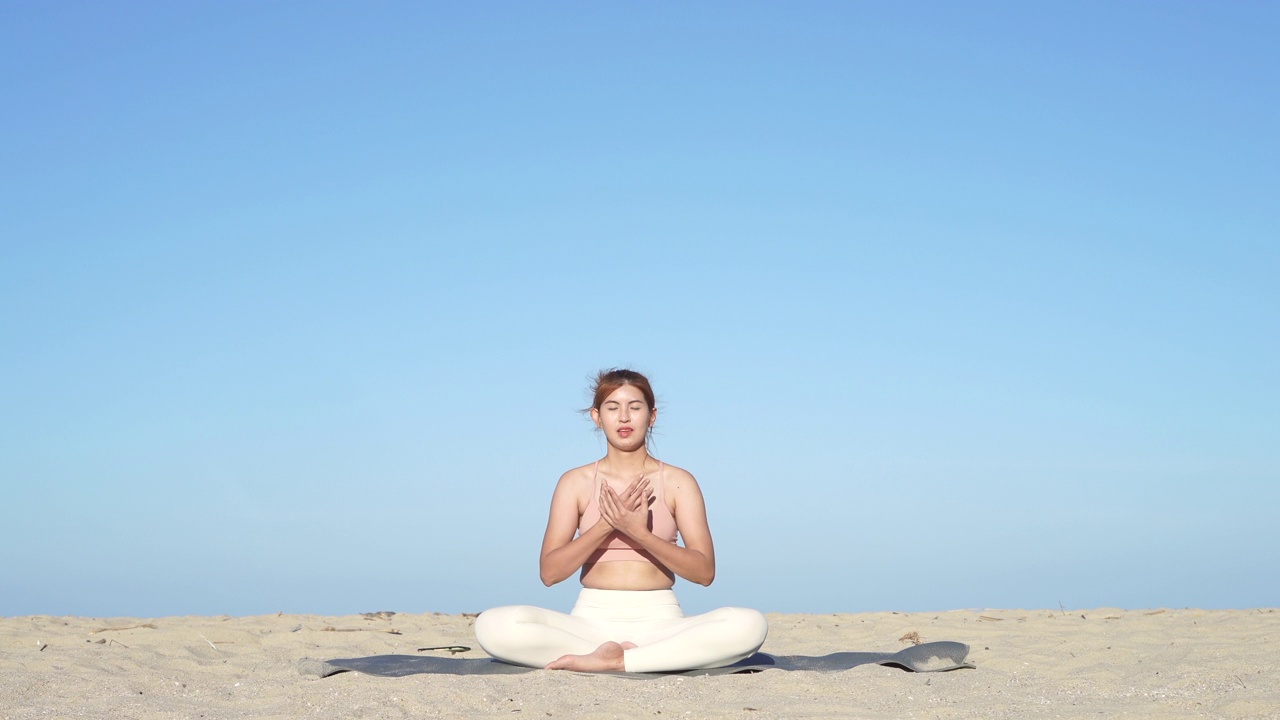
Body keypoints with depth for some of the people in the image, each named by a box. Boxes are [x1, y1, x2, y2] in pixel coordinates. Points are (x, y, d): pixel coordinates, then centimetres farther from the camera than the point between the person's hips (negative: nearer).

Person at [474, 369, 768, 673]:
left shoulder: (678, 482, 7)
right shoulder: (575, 482, 8)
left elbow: (704, 571, -2)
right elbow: (549, 572, -1)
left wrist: (641, 533, -16)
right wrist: (606, 524, -14)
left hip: (660, 620, 0)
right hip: (593, 619, 1)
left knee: (750, 625, -31)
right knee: (493, 626, -29)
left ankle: (610, 660, -23)